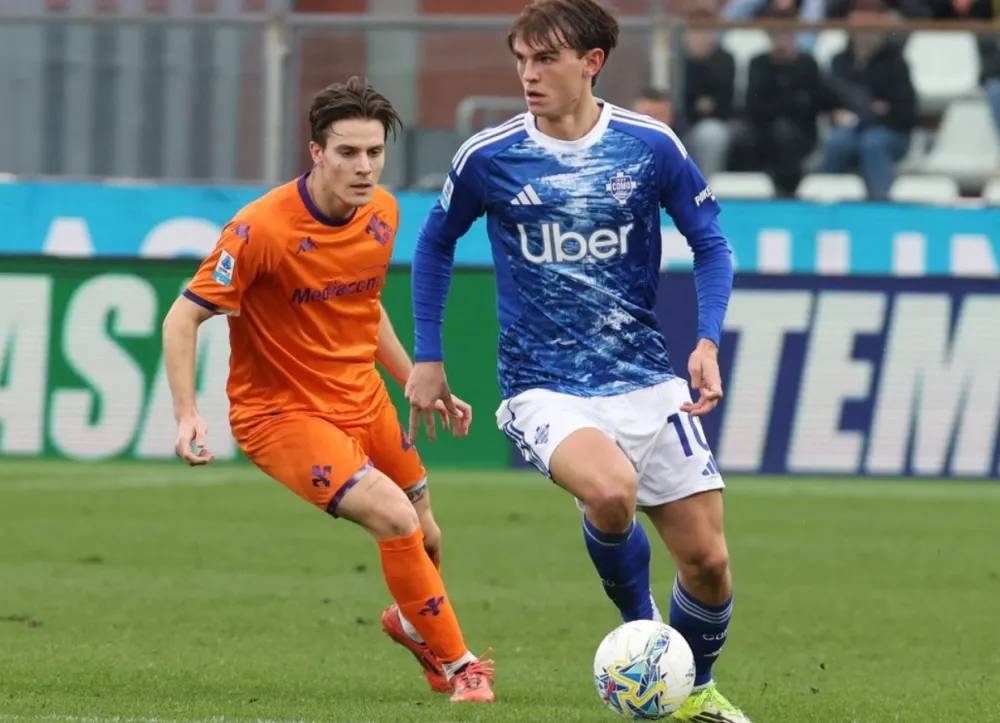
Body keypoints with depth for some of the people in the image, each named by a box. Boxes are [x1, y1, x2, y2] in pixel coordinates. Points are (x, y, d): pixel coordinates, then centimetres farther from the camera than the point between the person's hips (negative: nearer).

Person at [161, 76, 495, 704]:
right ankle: (458, 666, -4)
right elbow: (183, 319, -19)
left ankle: (413, 624, 54)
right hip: (281, 411, -7)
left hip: (361, 396, 7)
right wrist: (188, 415, -29)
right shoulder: (261, 229, -24)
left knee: (427, 539, 18)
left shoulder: (383, 212, -3)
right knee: (395, 519, -23)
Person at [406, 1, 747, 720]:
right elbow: (436, 244, 13)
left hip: (644, 378, 2)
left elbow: (711, 244, 7)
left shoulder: (651, 146, -3)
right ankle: (641, 631, -5)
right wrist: (427, 358, 11)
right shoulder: (489, 157, -4)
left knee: (708, 559, -1)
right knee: (611, 490, -34)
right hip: (544, 387, -2)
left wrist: (708, 342, -8)